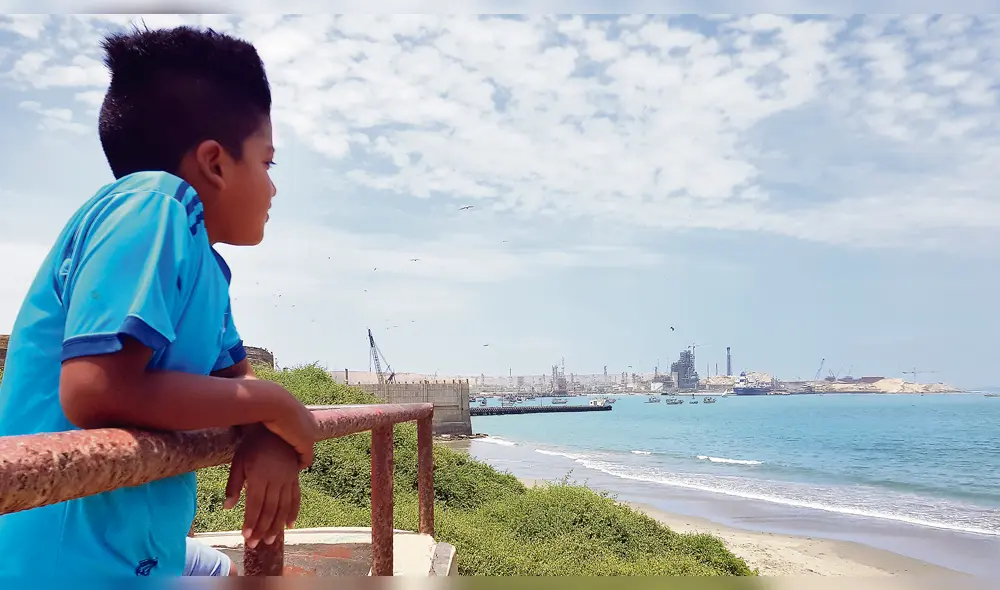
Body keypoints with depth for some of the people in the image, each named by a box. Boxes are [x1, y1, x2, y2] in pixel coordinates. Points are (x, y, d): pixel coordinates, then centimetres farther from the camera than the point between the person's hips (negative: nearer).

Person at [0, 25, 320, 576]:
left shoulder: (203, 261, 7)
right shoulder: (156, 203, -20)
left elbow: (236, 375, 14)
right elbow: (94, 392, -30)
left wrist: (271, 434, -9)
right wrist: (272, 405, -19)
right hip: (71, 556, -9)